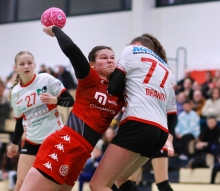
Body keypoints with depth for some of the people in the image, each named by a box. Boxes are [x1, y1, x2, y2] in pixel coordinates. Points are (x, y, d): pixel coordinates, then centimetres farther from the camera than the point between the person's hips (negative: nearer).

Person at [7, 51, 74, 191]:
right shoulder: (15, 93, 5)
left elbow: (70, 101, -7)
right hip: (31, 143, 3)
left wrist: (55, 100, -26)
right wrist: (14, 143, 24)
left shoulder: (47, 80, -7)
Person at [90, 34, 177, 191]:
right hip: (161, 132, 8)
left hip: (138, 125, -8)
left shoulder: (133, 50, 13)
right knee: (120, 178, 23)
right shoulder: (167, 71, 31)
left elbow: (113, 87, 3)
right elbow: (172, 115, 25)